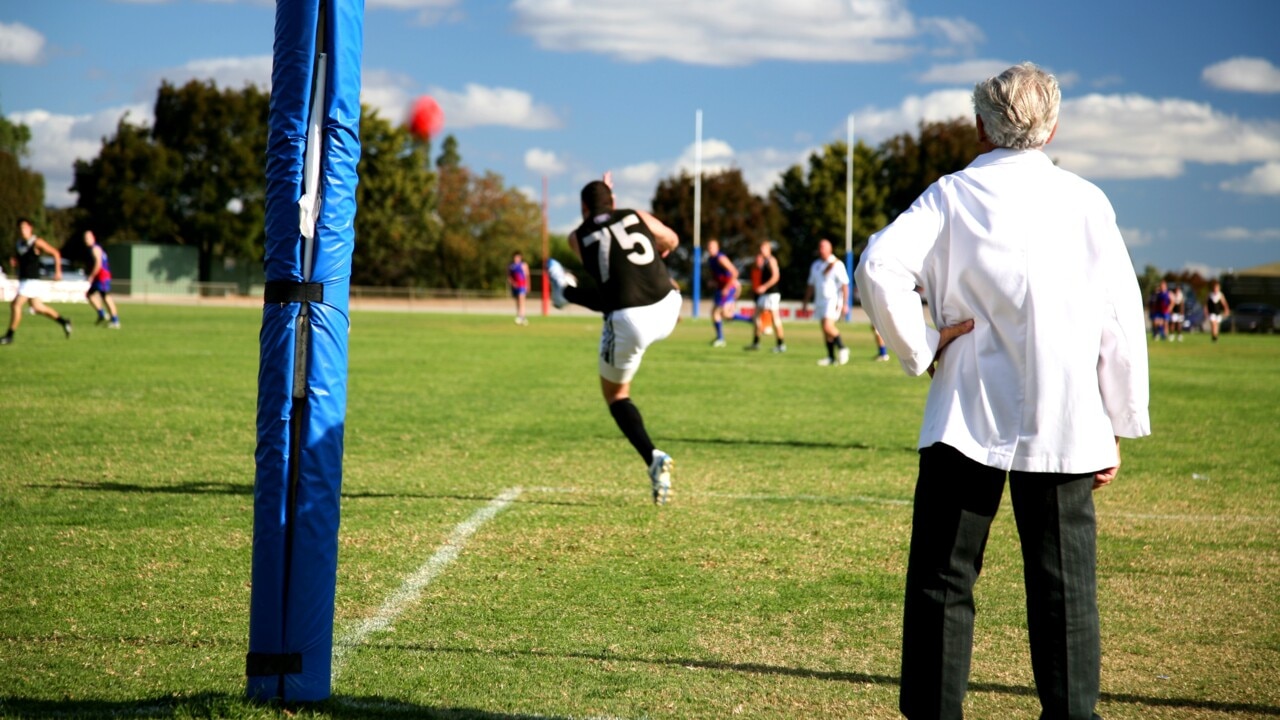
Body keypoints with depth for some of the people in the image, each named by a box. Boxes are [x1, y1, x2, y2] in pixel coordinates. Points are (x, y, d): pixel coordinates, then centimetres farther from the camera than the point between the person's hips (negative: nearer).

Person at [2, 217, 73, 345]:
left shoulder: (37, 243, -10)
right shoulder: (18, 245, 10)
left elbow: (55, 253, -5)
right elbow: (16, 261, 23)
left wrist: (58, 271, -7)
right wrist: (12, 262, -1)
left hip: (33, 281, -8)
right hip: (23, 281, 8)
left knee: (16, 305, -13)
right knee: (38, 307, 15)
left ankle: (9, 335, -8)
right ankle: (63, 322, 28)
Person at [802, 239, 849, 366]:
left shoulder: (837, 264, -6)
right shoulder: (815, 265, 14)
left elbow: (844, 285, -9)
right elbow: (811, 285, 21)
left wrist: (844, 303, -15)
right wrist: (806, 302, 19)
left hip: (833, 300, -7)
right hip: (820, 301, 7)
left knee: (828, 326, -20)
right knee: (825, 329, 5)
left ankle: (842, 348, -2)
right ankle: (831, 357, 10)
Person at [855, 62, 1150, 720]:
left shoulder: (954, 195, 1)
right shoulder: (1087, 201, 5)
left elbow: (879, 267, -15)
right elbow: (1122, 319, 4)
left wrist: (920, 347, -4)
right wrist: (1122, 424, 10)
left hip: (968, 419, -1)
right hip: (1066, 425, 1)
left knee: (942, 580, 5)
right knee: (1065, 585, 6)